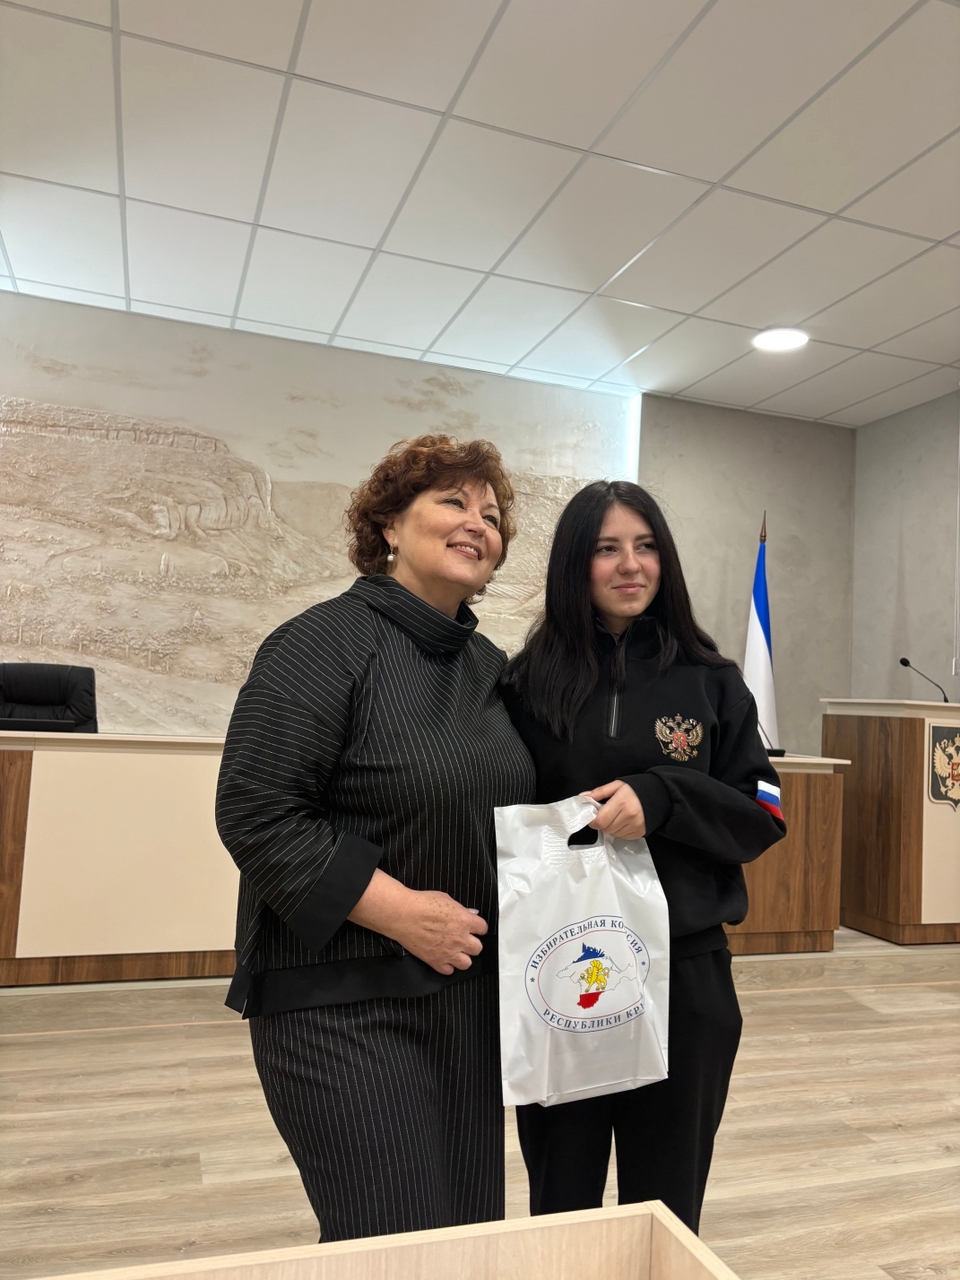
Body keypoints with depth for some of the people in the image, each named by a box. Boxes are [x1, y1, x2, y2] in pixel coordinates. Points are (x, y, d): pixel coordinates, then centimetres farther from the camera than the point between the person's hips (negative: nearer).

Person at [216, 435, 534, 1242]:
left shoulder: (492, 665, 9)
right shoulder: (326, 645, -13)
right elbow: (255, 815, -18)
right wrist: (399, 910, -21)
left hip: (471, 988, 7)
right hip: (345, 1000, -7)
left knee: (474, 1227, 16)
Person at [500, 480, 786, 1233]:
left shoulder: (712, 682, 0)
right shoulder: (528, 685, -2)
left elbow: (763, 816, -1)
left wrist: (661, 798, -18)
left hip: (684, 973, 1)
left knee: (666, 1210, 17)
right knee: (560, 1204, 16)